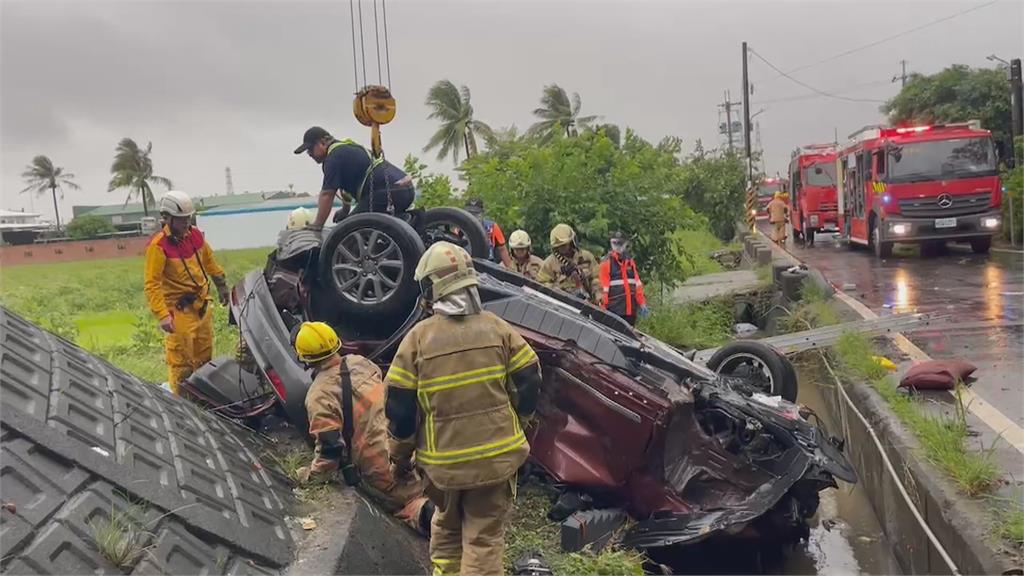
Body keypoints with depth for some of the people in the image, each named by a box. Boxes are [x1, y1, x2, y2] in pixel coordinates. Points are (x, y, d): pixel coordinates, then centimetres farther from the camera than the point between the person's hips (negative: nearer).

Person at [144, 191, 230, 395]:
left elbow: (209, 261, 20)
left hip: (202, 304, 7)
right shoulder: (159, 245, -18)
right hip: (180, 309, -7)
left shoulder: (195, 234, 2)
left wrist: (222, 285, 25)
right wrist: (162, 315, -27)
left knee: (205, 356, 17)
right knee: (182, 360, -5)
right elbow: (151, 285, -20)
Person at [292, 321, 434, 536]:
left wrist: (312, 474, 5)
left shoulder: (318, 396, -10)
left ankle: (425, 513, -21)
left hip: (378, 464, -4)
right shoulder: (360, 362, 7)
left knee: (403, 503, 10)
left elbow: (330, 446, -12)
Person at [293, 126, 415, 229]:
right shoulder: (348, 148, 25)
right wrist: (345, 210, 48)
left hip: (389, 191, -11)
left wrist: (316, 226, 0)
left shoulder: (334, 156, -6)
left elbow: (327, 194, -7)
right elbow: (347, 184, 38)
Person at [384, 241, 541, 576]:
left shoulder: (418, 338, -8)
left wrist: (399, 455, 9)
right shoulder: (496, 328, -4)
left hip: (444, 460, 0)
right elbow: (529, 381, 0)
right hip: (496, 455, 0)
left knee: (446, 527, 25)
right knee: (485, 537, 8)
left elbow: (399, 406, -6)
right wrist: (516, 425, 16)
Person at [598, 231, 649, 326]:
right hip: (614, 310, -6)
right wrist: (603, 308, -11)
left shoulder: (630, 261, 14)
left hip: (631, 308, 6)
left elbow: (637, 283, 16)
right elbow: (603, 287, -8)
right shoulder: (607, 262, -5)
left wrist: (641, 303, 12)